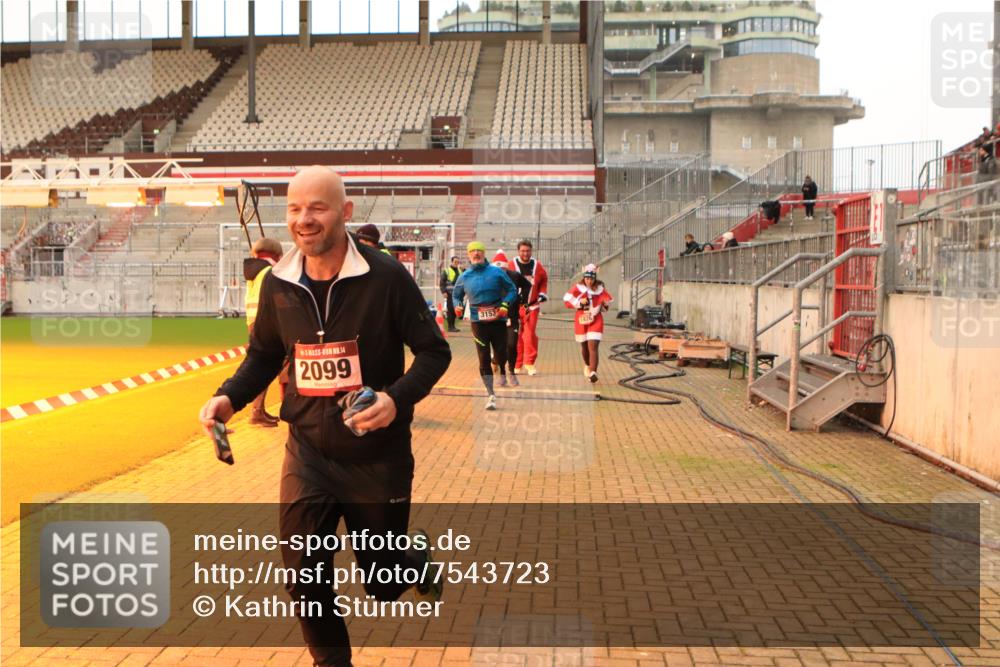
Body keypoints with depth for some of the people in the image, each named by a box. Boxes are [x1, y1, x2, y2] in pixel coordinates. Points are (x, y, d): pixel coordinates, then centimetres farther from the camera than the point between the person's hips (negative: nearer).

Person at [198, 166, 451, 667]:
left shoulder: (386, 277, -15)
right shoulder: (277, 284, -2)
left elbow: (434, 352, -9)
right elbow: (263, 356, 13)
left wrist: (397, 398, -26)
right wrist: (229, 398, -5)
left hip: (378, 455, -3)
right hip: (308, 452, 3)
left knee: (383, 584, 9)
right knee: (304, 579, 0)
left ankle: (417, 559, 47)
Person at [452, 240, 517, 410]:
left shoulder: (496, 272, -1)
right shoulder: (464, 277, 5)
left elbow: (512, 290, 4)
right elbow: (457, 295, 18)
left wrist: (505, 304, -12)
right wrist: (458, 306, -3)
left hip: (498, 319, -1)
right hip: (478, 321, 1)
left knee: (501, 354, 2)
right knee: (484, 358, -4)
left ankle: (502, 371, 41)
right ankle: (490, 395, 2)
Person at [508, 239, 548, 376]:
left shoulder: (537, 266, 2)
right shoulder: (511, 266, -7)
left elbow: (544, 279, 17)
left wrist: (543, 294, 9)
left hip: (532, 305, 1)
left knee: (530, 334, -6)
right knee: (516, 336, 4)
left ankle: (529, 363, 3)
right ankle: (516, 365, 13)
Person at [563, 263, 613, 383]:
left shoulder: (600, 289, -1)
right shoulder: (578, 288, -6)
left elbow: (608, 301, 12)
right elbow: (567, 299, -12)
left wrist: (606, 304, -11)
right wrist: (579, 302, -23)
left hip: (596, 321, -1)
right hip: (581, 321, 1)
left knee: (593, 346, -15)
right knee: (584, 346, 19)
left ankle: (593, 372, -21)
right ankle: (587, 365, 48)